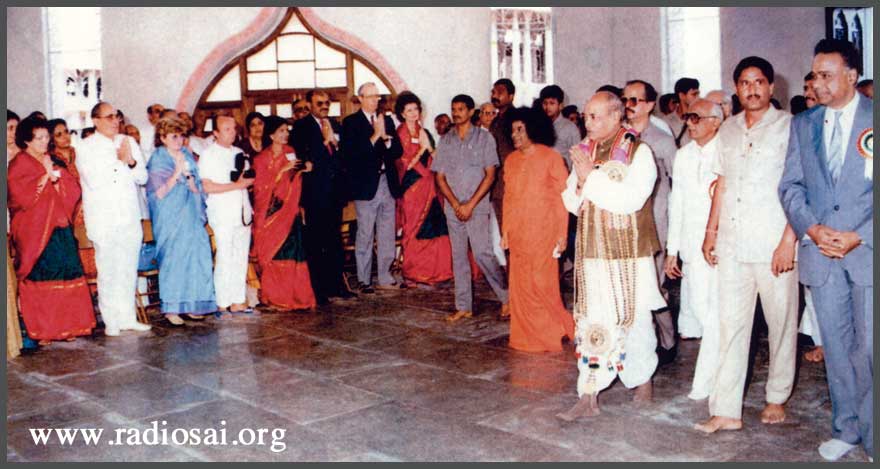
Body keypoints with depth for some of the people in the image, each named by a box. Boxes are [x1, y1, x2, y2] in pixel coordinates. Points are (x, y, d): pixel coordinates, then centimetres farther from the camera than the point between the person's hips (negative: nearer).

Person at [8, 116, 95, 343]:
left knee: (65, 275, -1)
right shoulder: (19, 164, 2)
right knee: (40, 279, -6)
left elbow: (73, 189, 9)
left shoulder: (54, 161, 17)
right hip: (34, 230, -5)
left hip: (60, 227, 5)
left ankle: (65, 325, 6)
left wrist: (56, 174, -7)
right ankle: (41, 329, 1)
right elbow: (19, 194, -12)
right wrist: (45, 176, -12)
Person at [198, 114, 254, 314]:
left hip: (242, 213, 6)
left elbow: (249, 179, 26)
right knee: (224, 259, -5)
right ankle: (223, 304, 2)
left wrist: (247, 179, 4)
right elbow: (207, 187, -12)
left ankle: (238, 301, 13)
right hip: (223, 215, -6)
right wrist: (237, 185, -12)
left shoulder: (239, 153, 18)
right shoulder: (208, 155, -2)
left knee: (241, 258, 7)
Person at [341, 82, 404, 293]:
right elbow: (351, 153, -13)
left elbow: (398, 151, 10)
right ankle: (364, 280, 7)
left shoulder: (387, 121, 16)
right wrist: (375, 136, -15)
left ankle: (385, 278, 16)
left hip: (388, 184, 5)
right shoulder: (350, 123, 0)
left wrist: (386, 137, -8)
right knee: (365, 236, -1)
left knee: (387, 235, 9)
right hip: (366, 186, -5)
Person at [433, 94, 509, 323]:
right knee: (459, 256, 5)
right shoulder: (445, 141, 11)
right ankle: (463, 306, 11)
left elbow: (490, 175, -4)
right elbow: (439, 177, 8)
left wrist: (470, 204, -11)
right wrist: (455, 204, -6)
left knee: (482, 253, -13)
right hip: (453, 208, 4)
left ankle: (506, 297, 5)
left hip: (477, 207, -4)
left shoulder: (484, 137, 1)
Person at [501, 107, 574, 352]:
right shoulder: (511, 159, 10)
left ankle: (552, 334, 16)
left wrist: (562, 234, -11)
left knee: (542, 283, -4)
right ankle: (527, 336, 18)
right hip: (518, 231, 5)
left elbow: (562, 197, -8)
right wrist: (505, 230, 10)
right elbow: (508, 197, 13)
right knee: (521, 285, 7)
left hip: (543, 231, -5)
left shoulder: (550, 157, -6)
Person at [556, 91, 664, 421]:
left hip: (628, 253, -4)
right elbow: (571, 201, 11)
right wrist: (579, 186, -10)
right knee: (591, 323, 3)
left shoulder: (638, 152, -9)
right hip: (592, 251, 5)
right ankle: (588, 398, 6)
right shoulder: (585, 150, 9)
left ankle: (644, 381, 32)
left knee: (634, 319, 9)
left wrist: (591, 177, -18)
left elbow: (630, 199, -22)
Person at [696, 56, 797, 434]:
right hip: (732, 245, 4)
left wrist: (788, 240, -13)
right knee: (730, 325, 2)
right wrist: (711, 230, 12)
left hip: (774, 246, -4)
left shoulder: (788, 127, -2)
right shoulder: (728, 129, 14)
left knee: (781, 324, 8)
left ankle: (777, 399, 27)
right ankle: (726, 411, 6)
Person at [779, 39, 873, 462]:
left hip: (868, 250, -3)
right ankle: (845, 429, 24)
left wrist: (860, 236, -13)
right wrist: (811, 229, -8)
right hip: (820, 251, 3)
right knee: (836, 345, 11)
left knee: (869, 347, -2)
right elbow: (790, 185, 8)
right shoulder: (802, 125, 10)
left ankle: (871, 435, 12)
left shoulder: (874, 118, -2)